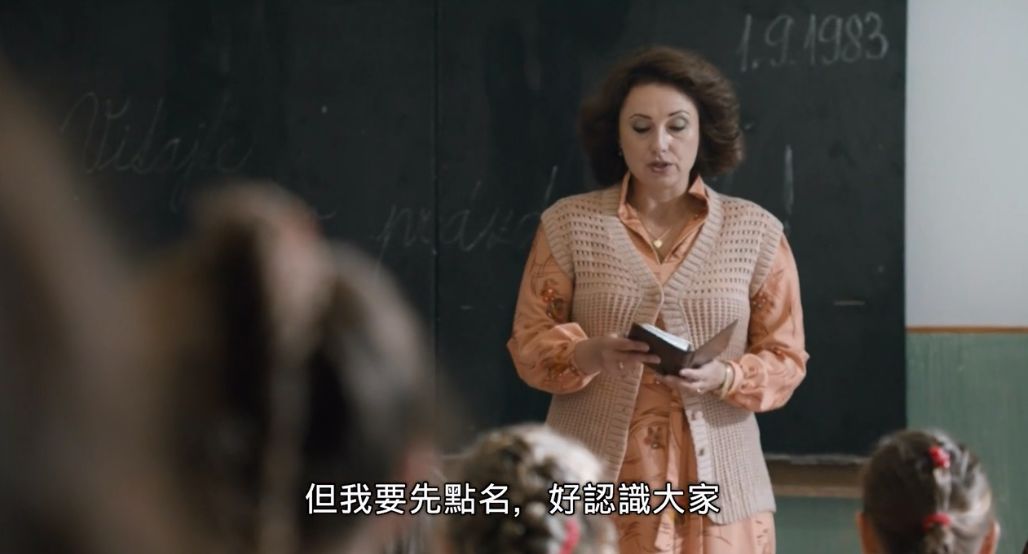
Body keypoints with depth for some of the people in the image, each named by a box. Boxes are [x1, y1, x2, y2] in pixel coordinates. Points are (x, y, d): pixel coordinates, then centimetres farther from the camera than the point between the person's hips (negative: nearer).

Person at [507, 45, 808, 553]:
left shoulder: (755, 232, 5)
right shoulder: (569, 225, 4)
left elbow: (785, 359, 5)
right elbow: (529, 345, 3)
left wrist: (722, 378, -15)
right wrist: (591, 355, -18)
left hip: (714, 486, 1)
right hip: (595, 485, 0)